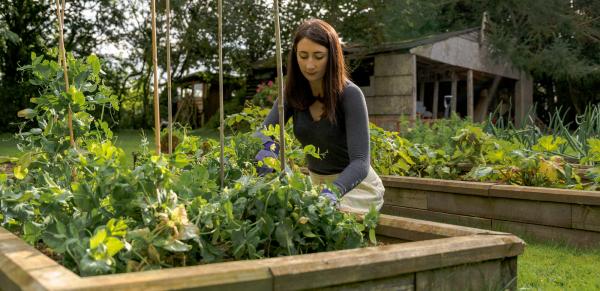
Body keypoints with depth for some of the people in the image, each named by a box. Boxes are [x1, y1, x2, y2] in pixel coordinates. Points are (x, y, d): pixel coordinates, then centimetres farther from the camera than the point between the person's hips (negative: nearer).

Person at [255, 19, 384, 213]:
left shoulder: (349, 94, -22)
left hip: (355, 185, -5)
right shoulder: (293, 93, -7)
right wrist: (268, 146, -33)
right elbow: (262, 133, -9)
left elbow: (360, 162, -29)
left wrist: (332, 194, -47)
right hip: (317, 183, 5)